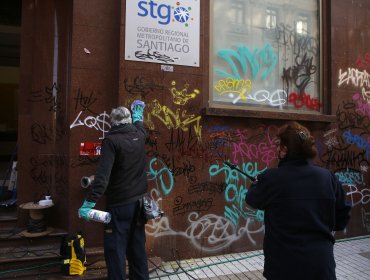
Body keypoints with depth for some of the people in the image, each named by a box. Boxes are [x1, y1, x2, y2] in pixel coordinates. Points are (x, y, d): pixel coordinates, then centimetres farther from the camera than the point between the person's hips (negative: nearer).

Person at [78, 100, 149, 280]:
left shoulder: (111, 140, -14)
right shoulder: (139, 136, 3)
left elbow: (102, 175, -24)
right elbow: (140, 127, 30)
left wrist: (90, 202, -25)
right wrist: (138, 114, 50)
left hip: (120, 204, -6)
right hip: (138, 201, 6)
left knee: (115, 248, 4)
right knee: (137, 246, 17)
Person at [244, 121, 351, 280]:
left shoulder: (271, 179, -16)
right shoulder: (329, 178, -6)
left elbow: (252, 199, 5)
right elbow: (342, 219, 5)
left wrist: (257, 184, 26)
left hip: (285, 265, -2)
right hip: (321, 263, 3)